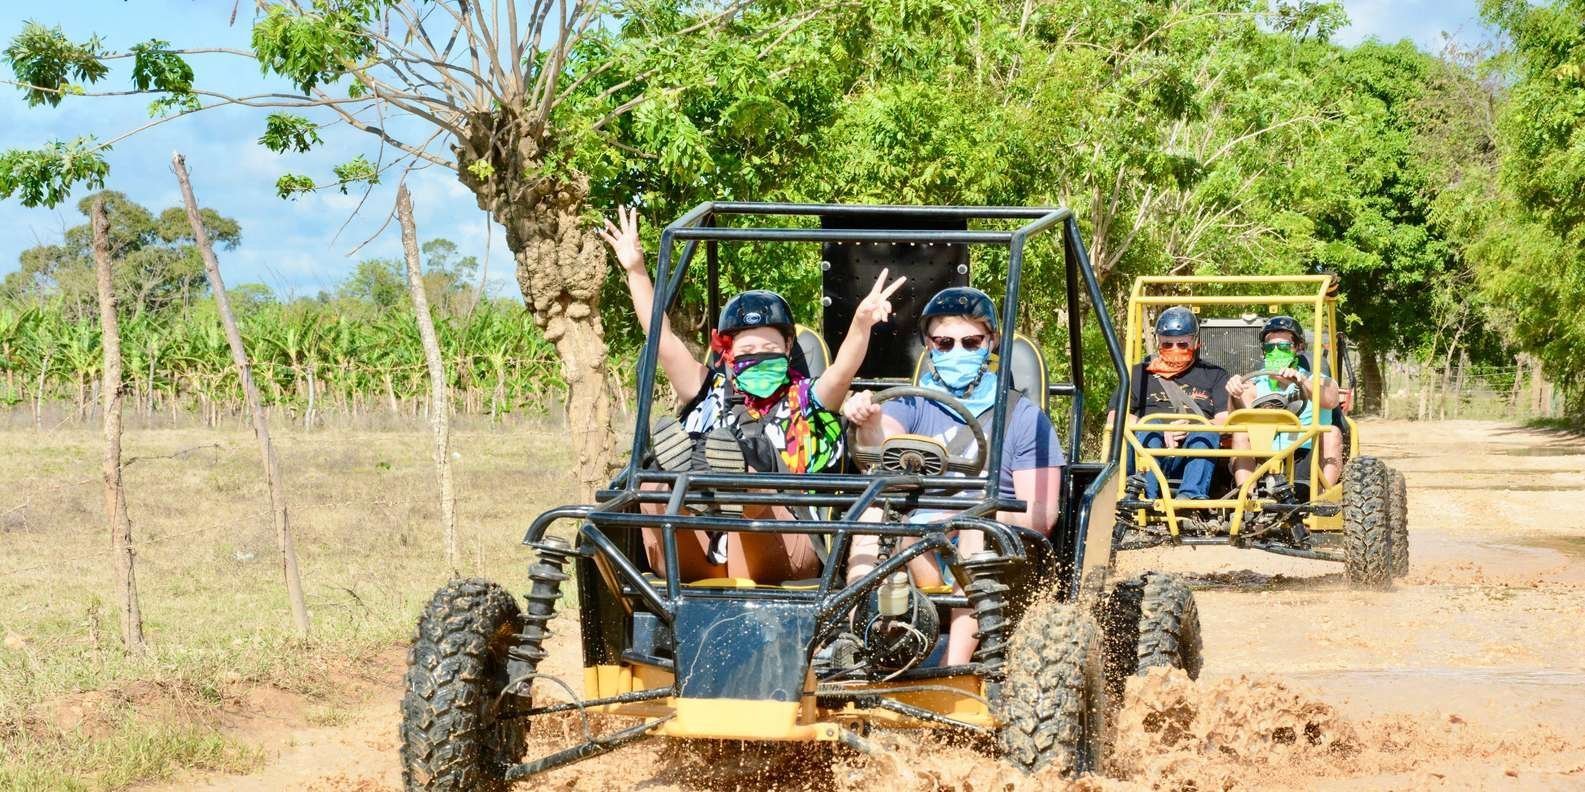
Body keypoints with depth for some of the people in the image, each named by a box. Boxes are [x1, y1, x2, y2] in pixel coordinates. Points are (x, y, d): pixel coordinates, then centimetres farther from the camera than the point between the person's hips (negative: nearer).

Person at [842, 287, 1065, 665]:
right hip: (915, 559, 2)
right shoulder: (910, 404, 14)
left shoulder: (1022, 415, 10)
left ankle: (955, 664, -43)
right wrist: (868, 424, -33)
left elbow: (1041, 516, -1)